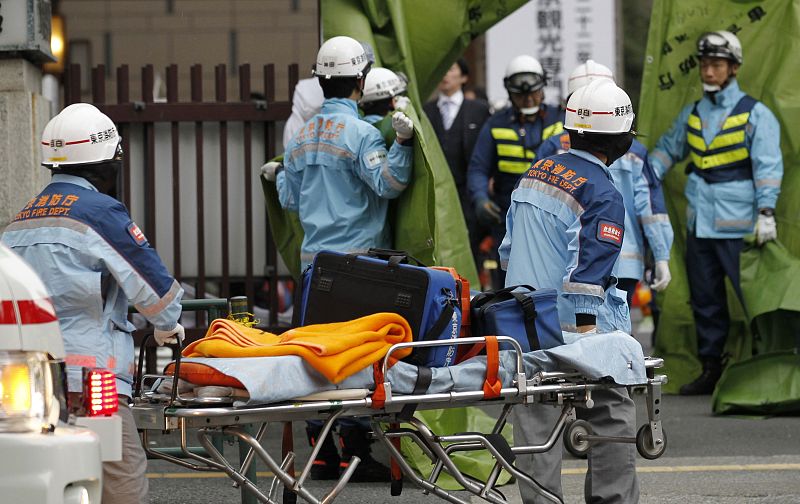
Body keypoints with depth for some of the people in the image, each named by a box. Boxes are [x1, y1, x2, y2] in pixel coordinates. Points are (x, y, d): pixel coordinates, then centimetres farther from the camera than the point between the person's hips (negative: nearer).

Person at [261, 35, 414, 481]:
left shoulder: (301, 139, 12)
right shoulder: (360, 133, -10)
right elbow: (388, 184, -19)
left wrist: (279, 177, 39)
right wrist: (403, 142, -26)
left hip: (314, 259, 7)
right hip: (357, 258, -7)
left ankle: (321, 453, 11)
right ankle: (355, 452, -4)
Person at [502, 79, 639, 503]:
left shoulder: (536, 173, 9)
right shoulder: (602, 195, -14)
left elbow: (507, 250, 18)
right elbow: (587, 277, -21)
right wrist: (587, 337, -21)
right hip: (575, 324, -7)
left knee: (535, 422, 7)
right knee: (612, 420, 4)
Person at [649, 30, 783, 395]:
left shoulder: (755, 114, -2)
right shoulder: (691, 115, 14)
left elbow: (768, 165, -7)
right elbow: (667, 149, 27)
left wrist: (766, 211, -17)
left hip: (738, 225, -6)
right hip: (699, 224, 6)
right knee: (705, 300, 9)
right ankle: (711, 371, 16)